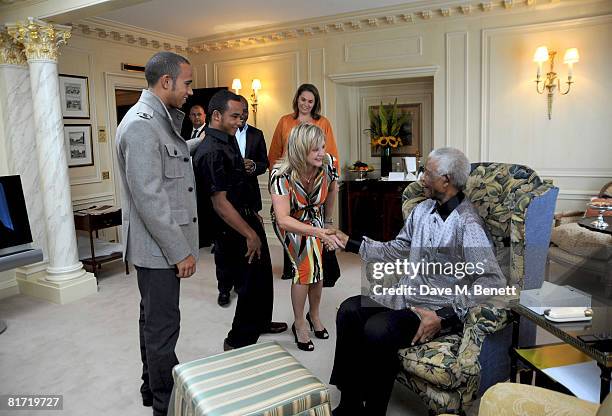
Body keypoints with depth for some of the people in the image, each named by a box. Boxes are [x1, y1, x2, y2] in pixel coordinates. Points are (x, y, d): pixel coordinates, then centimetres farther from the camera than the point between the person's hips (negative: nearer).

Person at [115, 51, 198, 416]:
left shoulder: (162, 119, 13)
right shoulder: (142, 124, -19)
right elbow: (149, 198, -23)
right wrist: (180, 251, -20)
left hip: (163, 244, 10)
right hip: (159, 247, -10)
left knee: (155, 321, 21)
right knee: (163, 327, 3)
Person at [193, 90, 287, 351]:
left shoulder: (228, 140, 7)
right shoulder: (211, 152, -23)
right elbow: (220, 204, -25)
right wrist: (250, 235, -21)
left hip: (248, 219, 10)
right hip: (235, 230, -10)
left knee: (262, 277, 23)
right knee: (250, 285, 2)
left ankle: (260, 322, 44)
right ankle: (238, 342, 21)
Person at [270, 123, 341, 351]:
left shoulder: (329, 163, -24)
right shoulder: (282, 174, -35)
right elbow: (283, 219, -42)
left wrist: (327, 220, 12)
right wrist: (318, 232, -54)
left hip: (315, 219, 4)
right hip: (289, 223, -3)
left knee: (316, 266, -2)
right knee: (305, 265, -19)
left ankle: (314, 315, 26)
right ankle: (299, 323, 2)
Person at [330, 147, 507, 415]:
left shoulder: (467, 223, -17)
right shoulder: (423, 210, 9)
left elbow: (493, 280, -24)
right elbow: (396, 250, 19)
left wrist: (445, 316, -28)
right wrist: (351, 244, 17)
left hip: (439, 309, -8)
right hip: (407, 295, 8)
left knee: (377, 330, -29)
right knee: (349, 310, -11)